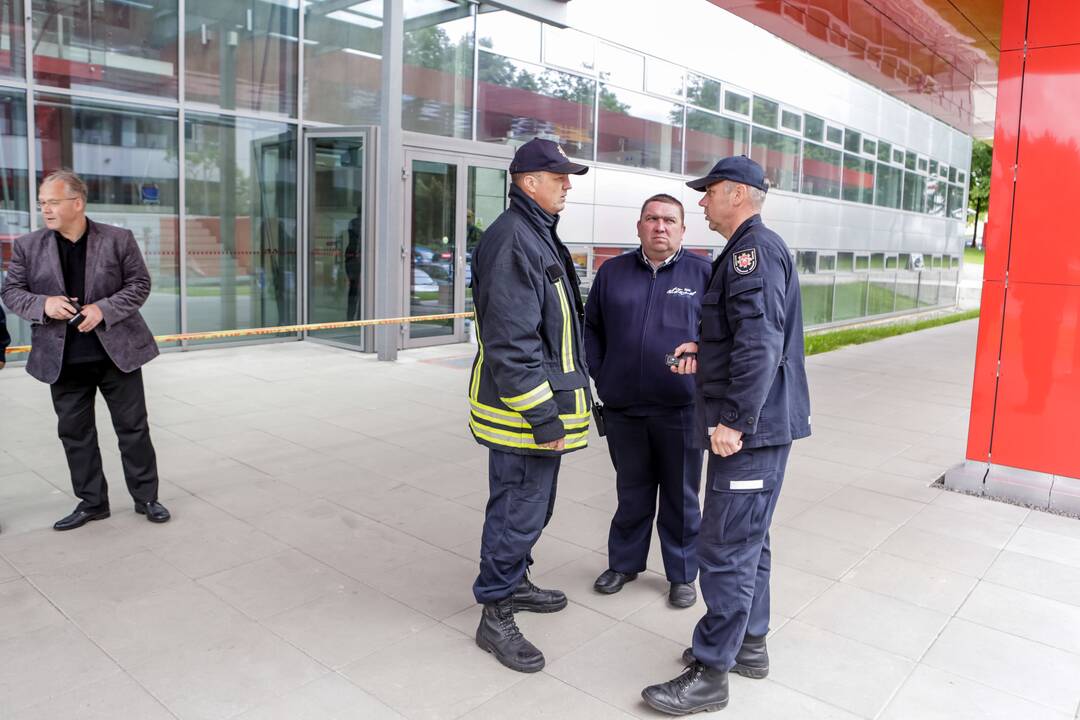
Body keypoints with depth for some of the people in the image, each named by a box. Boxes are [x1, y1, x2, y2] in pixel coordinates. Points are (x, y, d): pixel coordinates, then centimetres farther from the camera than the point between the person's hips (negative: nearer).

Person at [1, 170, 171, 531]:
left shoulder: (118, 239, -3)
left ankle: (146, 497, 19)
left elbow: (139, 284, -2)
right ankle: (91, 502, 24)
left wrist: (103, 309, -16)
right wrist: (43, 304, -16)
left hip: (117, 352, -2)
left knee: (133, 427, 5)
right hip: (63, 359, 2)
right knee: (75, 433, 10)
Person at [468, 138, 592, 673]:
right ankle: (495, 616, 15)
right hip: (524, 409, -11)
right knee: (519, 511, 0)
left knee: (531, 504, 22)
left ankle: (513, 582, 41)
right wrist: (543, 418, -23)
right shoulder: (512, 239, -19)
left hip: (544, 403, 11)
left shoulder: (538, 234, 16)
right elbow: (511, 343, -25)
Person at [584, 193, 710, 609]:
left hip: (681, 410, -2)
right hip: (623, 408, 2)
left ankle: (682, 574, 28)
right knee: (631, 492, 17)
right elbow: (591, 327, 13)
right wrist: (599, 374, 3)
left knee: (681, 496, 11)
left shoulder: (702, 273, -1)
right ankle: (624, 563, 35)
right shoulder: (613, 272, 7)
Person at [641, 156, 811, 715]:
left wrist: (734, 421, -26)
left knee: (726, 549, -3)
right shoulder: (756, 249, 18)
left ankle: (711, 674, 8)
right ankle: (749, 644, 34)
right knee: (748, 540, 20)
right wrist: (705, 348, 10)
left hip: (749, 429, -11)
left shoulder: (754, 249, -15)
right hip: (764, 424, 11)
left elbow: (761, 344, -26)